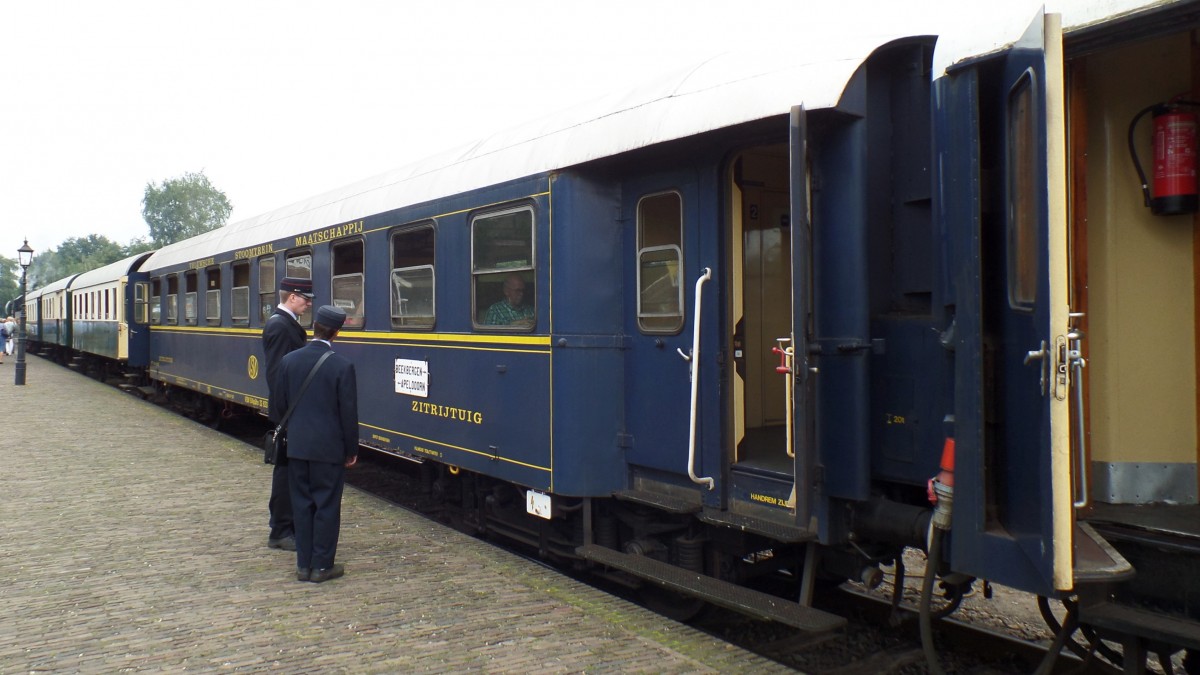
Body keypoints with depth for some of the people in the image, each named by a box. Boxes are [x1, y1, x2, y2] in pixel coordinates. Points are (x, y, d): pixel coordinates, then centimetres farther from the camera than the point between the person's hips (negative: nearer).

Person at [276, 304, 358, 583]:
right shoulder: (342, 366, -14)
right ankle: (322, 566, 10)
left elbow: (282, 403, 8)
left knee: (302, 504, 12)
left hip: (296, 445, 4)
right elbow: (348, 413, -11)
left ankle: (304, 564, 18)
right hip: (328, 448, -4)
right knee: (327, 506, 5)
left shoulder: (289, 361, -1)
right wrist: (351, 450, 0)